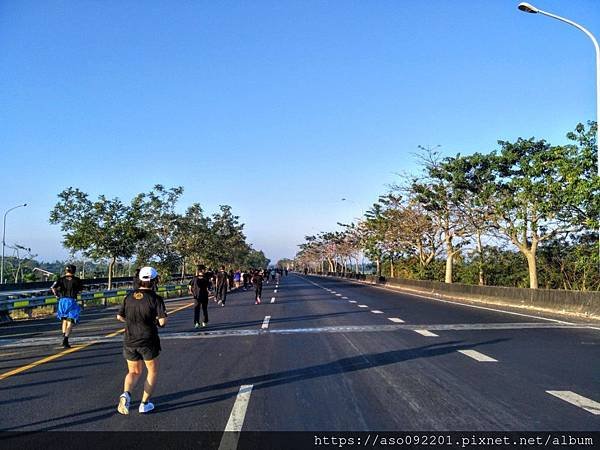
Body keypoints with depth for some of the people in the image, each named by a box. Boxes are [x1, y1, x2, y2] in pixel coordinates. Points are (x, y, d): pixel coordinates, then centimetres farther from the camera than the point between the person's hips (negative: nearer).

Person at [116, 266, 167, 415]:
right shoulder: (156, 298, -13)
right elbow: (163, 322, -18)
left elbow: (119, 316, 8)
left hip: (130, 341, 4)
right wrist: (159, 318, 4)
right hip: (148, 341, -4)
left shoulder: (129, 296, 2)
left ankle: (126, 394, -7)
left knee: (134, 372, 20)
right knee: (152, 372, 17)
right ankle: (145, 404, 16)